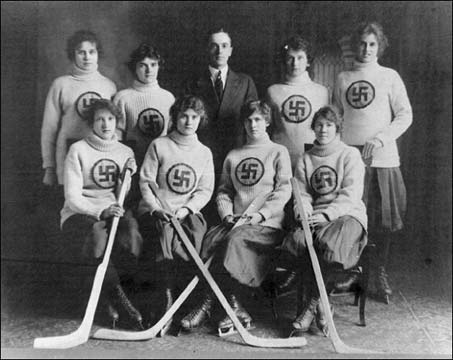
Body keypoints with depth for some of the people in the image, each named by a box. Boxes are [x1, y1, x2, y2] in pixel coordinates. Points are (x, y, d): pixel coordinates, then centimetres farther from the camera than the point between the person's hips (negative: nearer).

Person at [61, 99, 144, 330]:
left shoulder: (125, 152, 12)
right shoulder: (78, 150, -1)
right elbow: (72, 197, -9)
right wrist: (101, 211, -25)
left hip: (111, 214, 3)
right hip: (78, 215, -3)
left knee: (131, 228, -32)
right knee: (97, 233, -38)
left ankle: (111, 294, -19)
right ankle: (117, 297, -27)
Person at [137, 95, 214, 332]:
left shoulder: (204, 152, 14)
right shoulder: (159, 145, 6)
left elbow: (205, 190, 8)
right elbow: (146, 182, 1)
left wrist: (186, 208, -9)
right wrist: (156, 208, -14)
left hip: (188, 211, 2)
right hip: (154, 211, -2)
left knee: (196, 231, -29)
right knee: (165, 231, -33)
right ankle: (168, 299, -29)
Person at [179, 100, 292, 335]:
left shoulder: (278, 152, 9)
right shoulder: (233, 156, 22)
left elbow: (284, 190, -2)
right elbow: (223, 190, 19)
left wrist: (261, 213, -15)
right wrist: (227, 214, -1)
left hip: (268, 223, -4)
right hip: (236, 221, 4)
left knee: (234, 240, -32)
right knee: (209, 239, -26)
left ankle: (207, 305, -26)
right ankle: (234, 307, -27)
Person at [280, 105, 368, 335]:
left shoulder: (350, 155, 7)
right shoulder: (305, 159, 19)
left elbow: (350, 195, -5)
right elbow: (302, 194, 12)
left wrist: (326, 214, -19)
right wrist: (305, 213, -12)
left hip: (347, 215, -3)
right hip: (315, 218, 3)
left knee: (328, 242, -36)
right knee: (296, 241, -31)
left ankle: (311, 303, -16)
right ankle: (320, 306, -20)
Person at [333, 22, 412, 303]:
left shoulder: (389, 77, 6)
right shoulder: (343, 79, 12)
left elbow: (405, 115, 0)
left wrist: (380, 139, -13)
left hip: (382, 159, -1)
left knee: (383, 220, 2)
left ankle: (381, 274, 17)